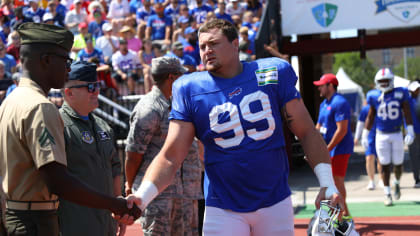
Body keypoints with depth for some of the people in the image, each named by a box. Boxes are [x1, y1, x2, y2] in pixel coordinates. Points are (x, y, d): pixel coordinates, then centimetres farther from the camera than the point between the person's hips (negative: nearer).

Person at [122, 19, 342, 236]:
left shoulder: (273, 74, -1)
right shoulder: (190, 90, -2)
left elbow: (307, 132, 3)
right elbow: (169, 158, -6)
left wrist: (328, 184, -7)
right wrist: (141, 197, -22)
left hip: (275, 202, 1)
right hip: (223, 209, -1)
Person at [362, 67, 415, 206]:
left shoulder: (400, 94, -5)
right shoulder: (375, 98, -2)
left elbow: (407, 114, -2)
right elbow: (370, 118, 6)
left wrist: (410, 132, -7)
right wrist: (365, 135, 7)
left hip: (397, 134, 0)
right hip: (381, 136, 0)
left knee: (398, 163, 6)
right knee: (385, 165, 1)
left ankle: (397, 183, 36)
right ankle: (387, 194, 10)